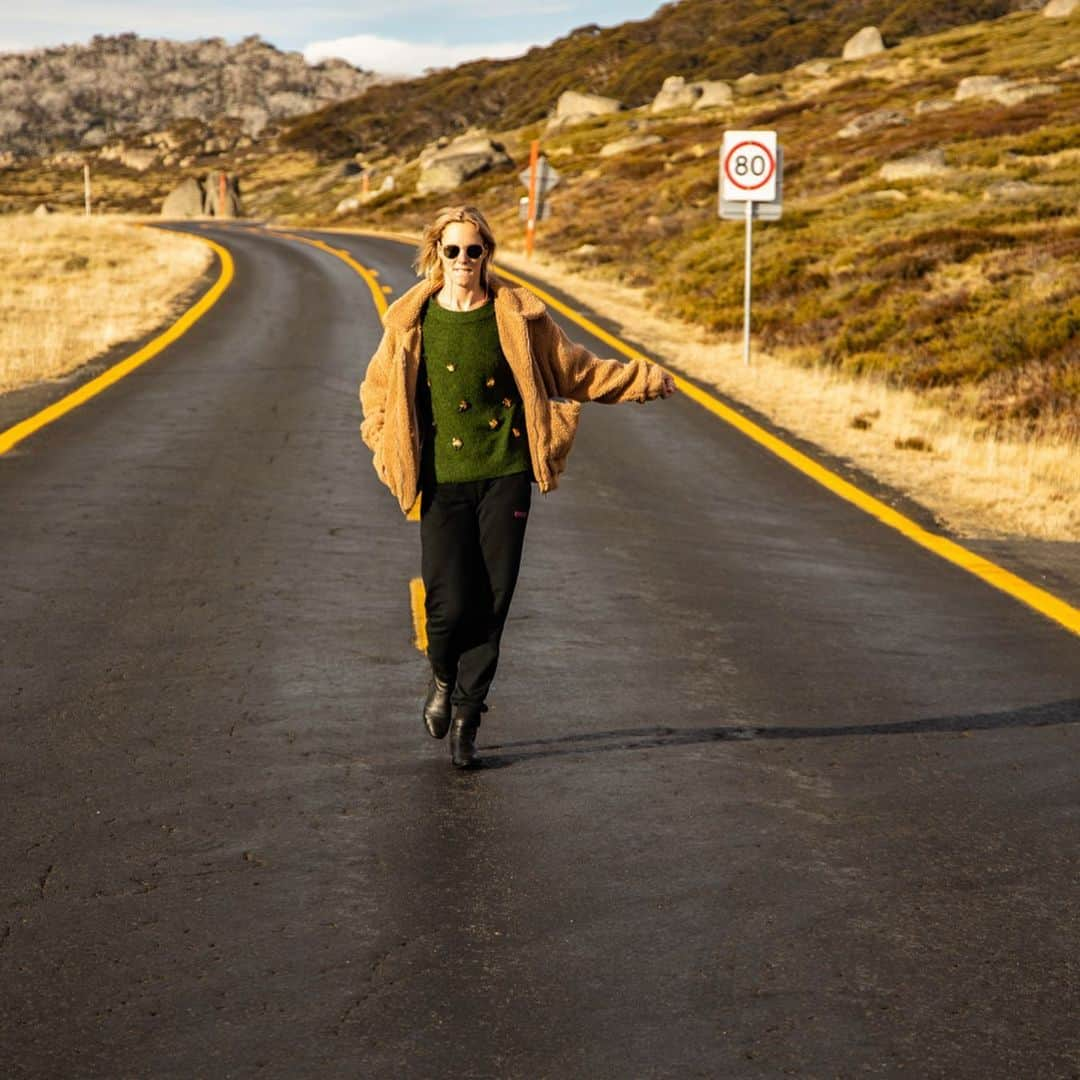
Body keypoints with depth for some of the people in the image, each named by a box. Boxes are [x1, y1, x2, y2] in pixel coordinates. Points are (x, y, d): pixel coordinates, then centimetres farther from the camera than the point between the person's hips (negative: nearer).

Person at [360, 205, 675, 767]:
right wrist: (392, 457, 4)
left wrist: (643, 379, 7)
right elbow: (377, 395, 15)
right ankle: (443, 679, 25)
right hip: (442, 482, 0)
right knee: (450, 603, -9)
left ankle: (466, 716, 17)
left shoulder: (517, 316, 2)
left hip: (505, 475, 1)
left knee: (490, 604, 0)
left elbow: (576, 372, 13)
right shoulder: (411, 322, 3)